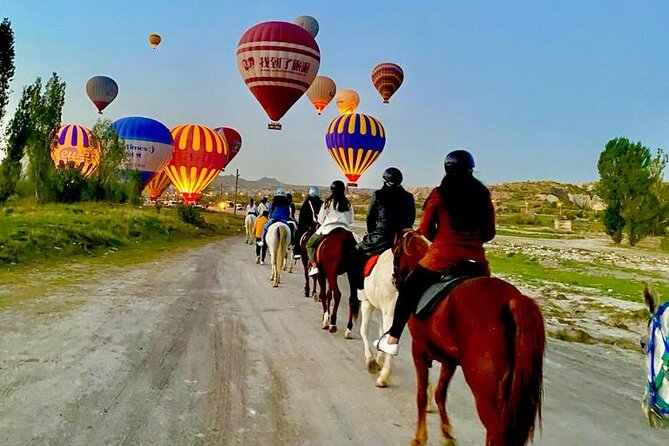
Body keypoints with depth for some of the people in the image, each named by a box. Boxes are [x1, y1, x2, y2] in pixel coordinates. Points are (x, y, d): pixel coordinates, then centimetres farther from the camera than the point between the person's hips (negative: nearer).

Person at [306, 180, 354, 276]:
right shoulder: (348, 204, 8)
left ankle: (314, 265, -9)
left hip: (328, 229, -3)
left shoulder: (328, 203, -1)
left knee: (310, 244, 10)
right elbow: (350, 220, 11)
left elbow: (320, 220, 4)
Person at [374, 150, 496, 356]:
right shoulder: (483, 195, 7)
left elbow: (425, 231, 1)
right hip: (476, 260, 3)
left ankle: (392, 339, 20)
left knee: (408, 290, 17)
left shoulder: (439, 194, -3)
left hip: (441, 257, -3)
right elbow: (489, 233, 9)